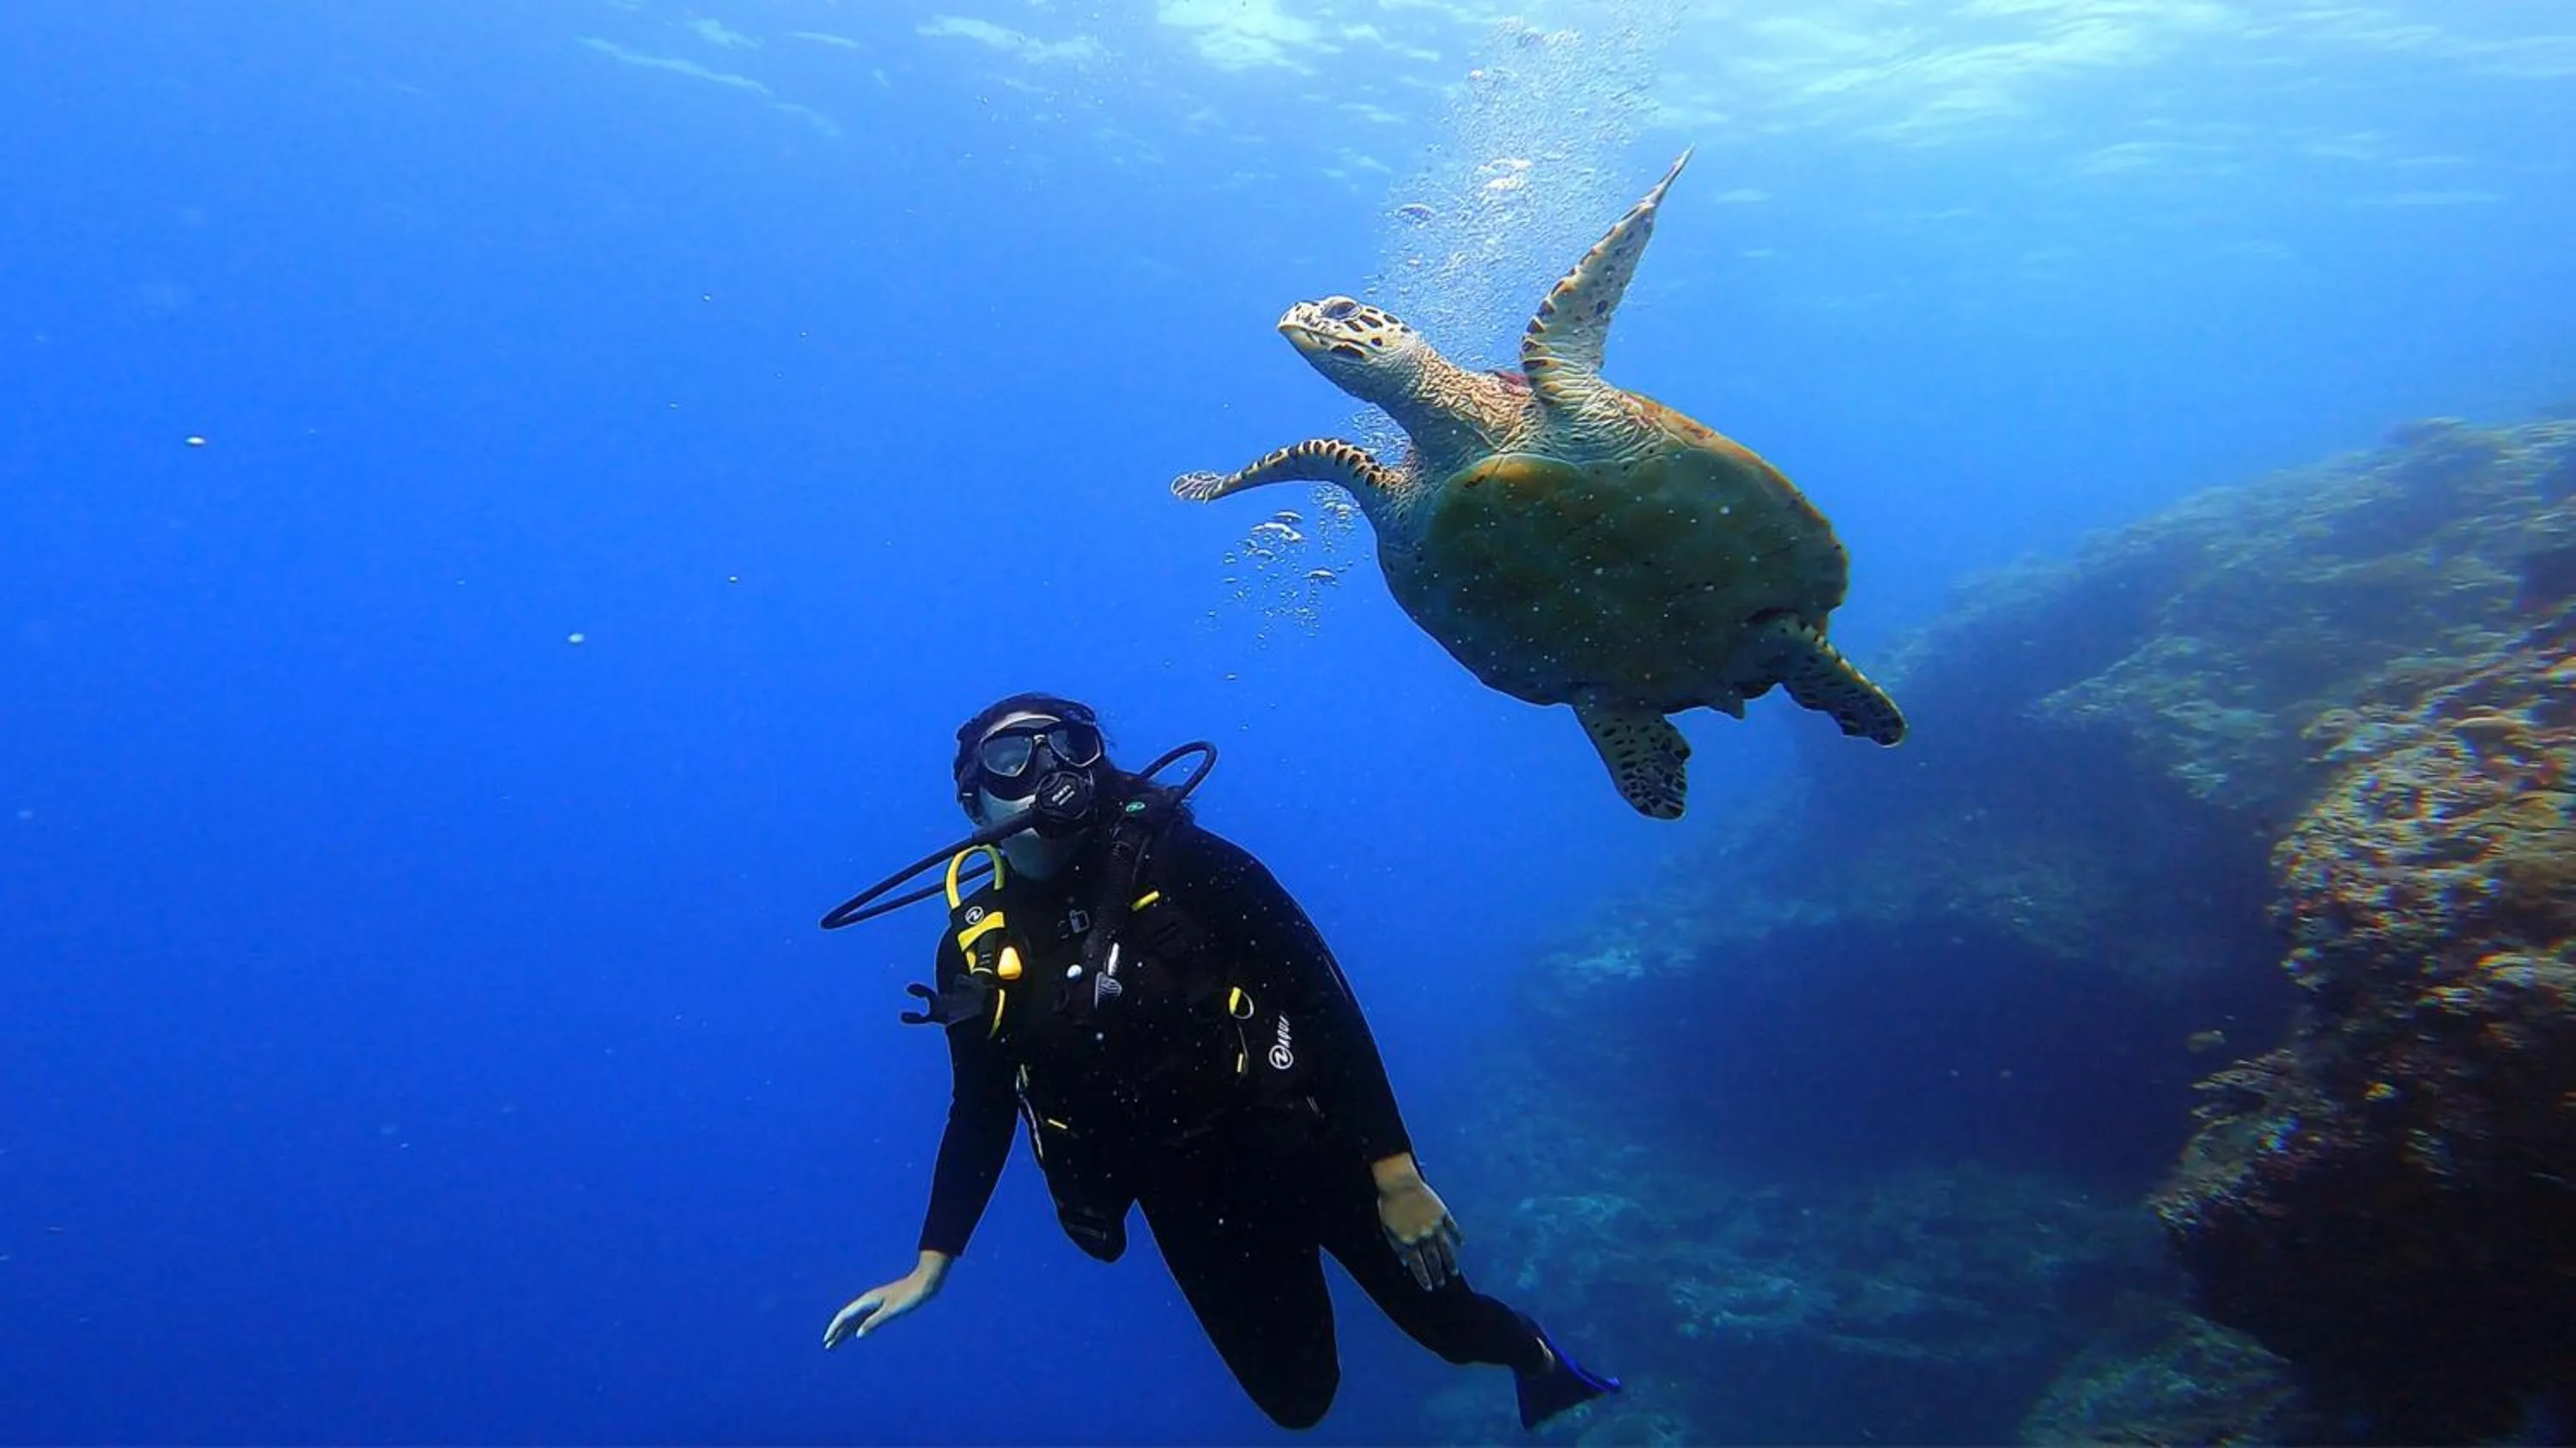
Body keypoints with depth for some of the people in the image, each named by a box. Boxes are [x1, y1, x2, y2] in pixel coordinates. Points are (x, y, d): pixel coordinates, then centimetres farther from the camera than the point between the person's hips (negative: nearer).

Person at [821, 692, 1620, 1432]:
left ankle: (1534, 1352, 46)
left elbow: (1321, 995, -16)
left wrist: (1395, 1173, -18)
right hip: (1190, 1195, 3)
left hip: (1305, 1145, -3)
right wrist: (930, 1265, 4)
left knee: (1444, 1320, 10)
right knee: (1297, 1397, 12)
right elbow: (980, 1115, 8)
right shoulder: (977, 951, -6)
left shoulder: (1177, 859, -16)